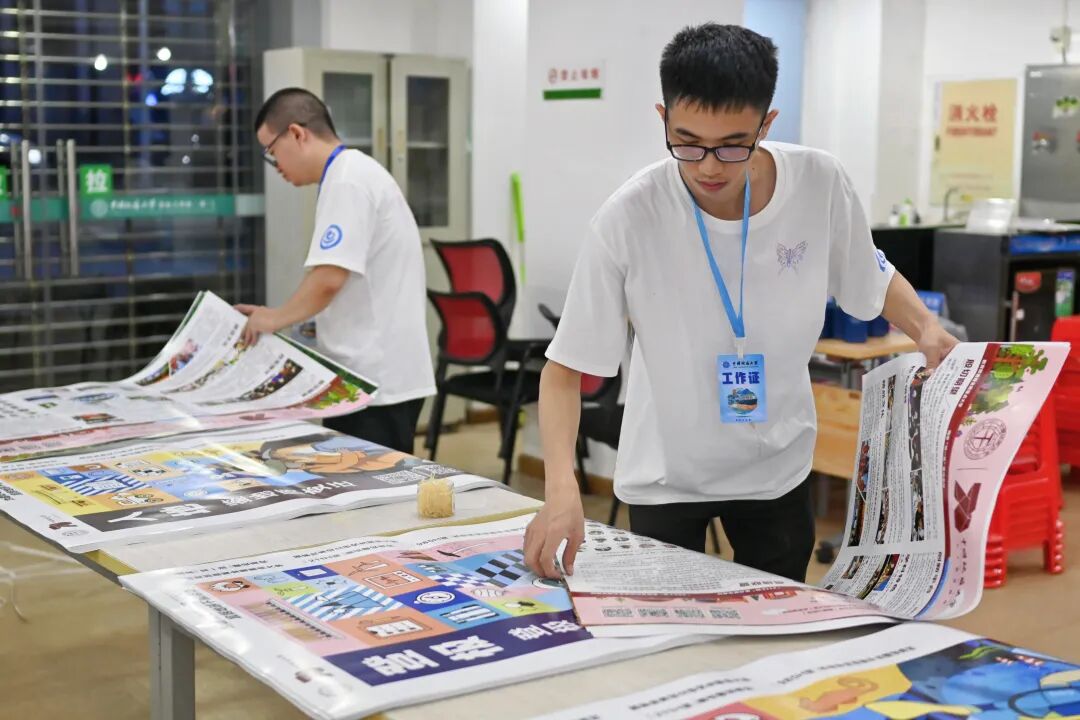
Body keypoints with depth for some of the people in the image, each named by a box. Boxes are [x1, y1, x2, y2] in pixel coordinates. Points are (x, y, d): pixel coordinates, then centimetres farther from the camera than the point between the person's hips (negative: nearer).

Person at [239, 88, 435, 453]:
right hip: (377, 373, 10)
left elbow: (329, 277, -23)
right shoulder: (354, 173, 18)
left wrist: (275, 318, -7)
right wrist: (319, 326, 15)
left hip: (374, 379, -10)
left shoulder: (347, 181, -14)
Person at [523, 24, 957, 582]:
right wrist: (561, 486, -32)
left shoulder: (820, 183, -16)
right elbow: (565, 368, -18)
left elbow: (870, 279, 6)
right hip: (665, 475, -2)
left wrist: (925, 327, -12)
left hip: (778, 466, 3)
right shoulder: (627, 219, -24)